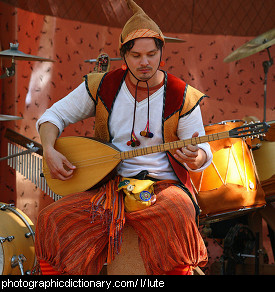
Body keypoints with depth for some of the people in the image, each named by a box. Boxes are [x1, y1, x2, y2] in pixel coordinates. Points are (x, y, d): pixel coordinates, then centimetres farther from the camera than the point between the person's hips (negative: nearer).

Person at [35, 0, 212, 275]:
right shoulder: (102, 87, 2)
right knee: (52, 221, -22)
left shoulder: (181, 97, -3)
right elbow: (53, 115, 10)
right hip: (109, 185, 2)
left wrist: (194, 157, -24)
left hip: (163, 186, -2)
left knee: (178, 218, -38)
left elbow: (202, 153, 1)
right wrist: (50, 150, -10)